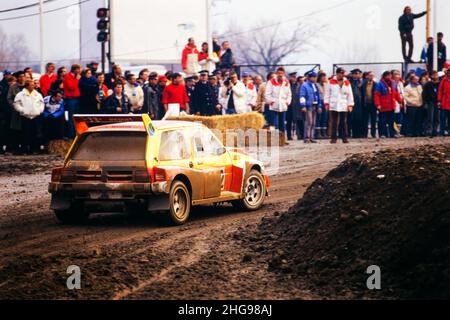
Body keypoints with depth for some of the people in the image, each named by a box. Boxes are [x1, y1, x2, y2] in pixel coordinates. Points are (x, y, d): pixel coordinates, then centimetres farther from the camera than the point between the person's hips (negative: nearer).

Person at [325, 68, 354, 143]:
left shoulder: (347, 83, 10)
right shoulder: (331, 81, 7)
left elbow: (350, 94, 11)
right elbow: (327, 93, 8)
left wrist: (350, 105, 3)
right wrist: (327, 103, 2)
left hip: (343, 106, 1)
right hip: (333, 105, -1)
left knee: (343, 122, 2)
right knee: (333, 123, -2)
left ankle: (344, 137, 7)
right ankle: (333, 138, 1)